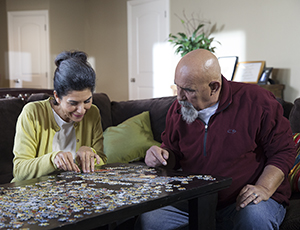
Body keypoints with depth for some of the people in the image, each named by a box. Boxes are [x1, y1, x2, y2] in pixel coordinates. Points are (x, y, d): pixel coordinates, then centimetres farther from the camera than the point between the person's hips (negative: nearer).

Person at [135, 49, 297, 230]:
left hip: (244, 200, -3)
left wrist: (264, 189, -20)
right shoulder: (178, 109, 3)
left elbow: (284, 151, -6)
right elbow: (173, 152, 18)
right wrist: (162, 157, -7)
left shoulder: (256, 101, -11)